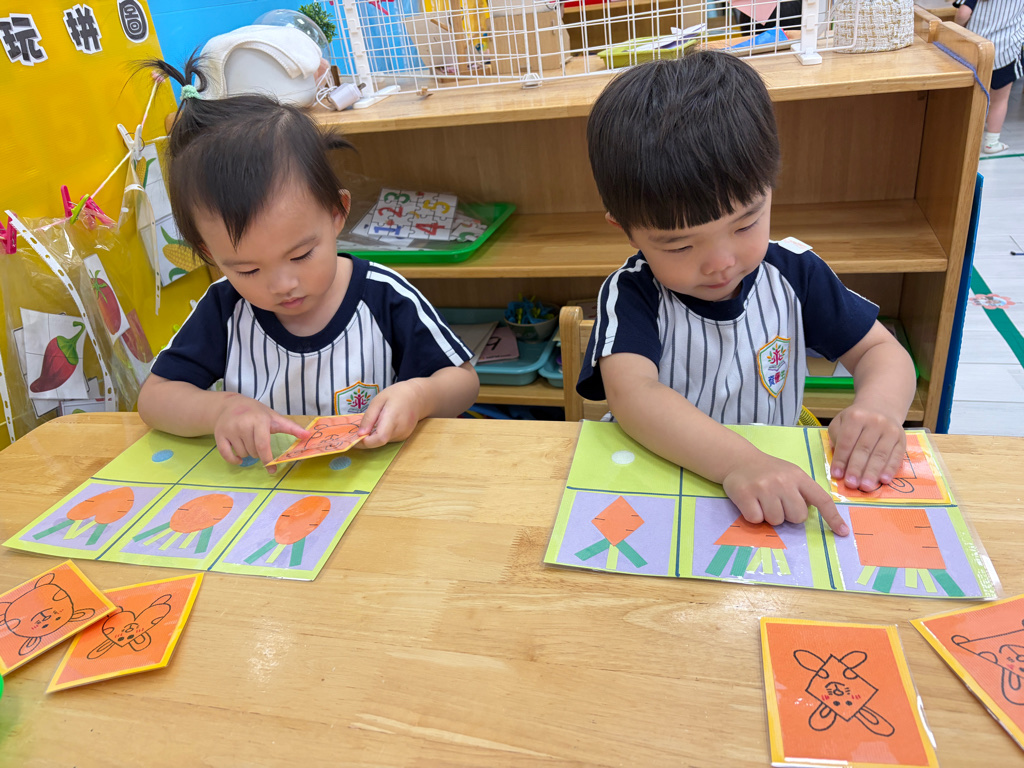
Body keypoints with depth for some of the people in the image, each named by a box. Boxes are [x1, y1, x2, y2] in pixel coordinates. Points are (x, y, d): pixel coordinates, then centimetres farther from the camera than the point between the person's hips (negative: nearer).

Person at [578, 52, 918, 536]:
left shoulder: (794, 273, -3)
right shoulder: (631, 295, -14)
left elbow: (879, 350, 5)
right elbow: (632, 395, -31)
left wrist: (880, 407, -17)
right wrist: (737, 460, -44)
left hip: (779, 486, 4)